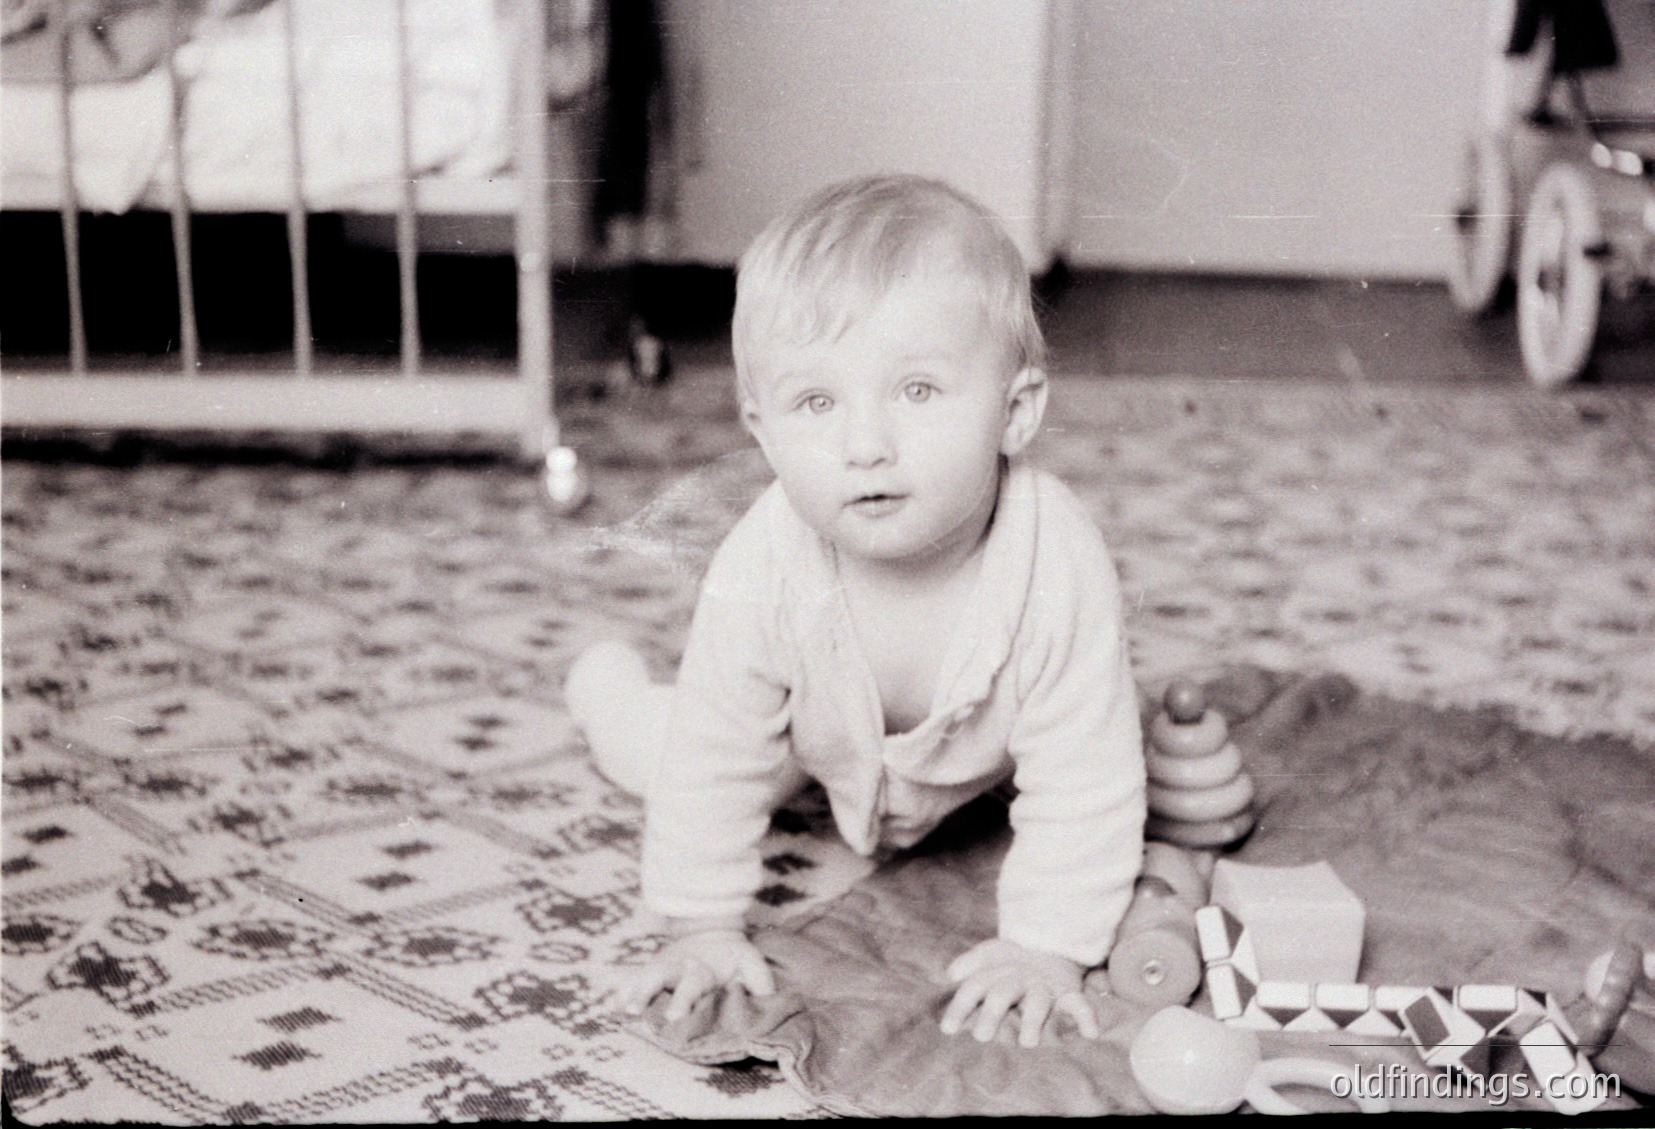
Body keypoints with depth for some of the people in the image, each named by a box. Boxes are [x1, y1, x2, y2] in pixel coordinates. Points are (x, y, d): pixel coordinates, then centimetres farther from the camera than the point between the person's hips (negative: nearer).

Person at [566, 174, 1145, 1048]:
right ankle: (606, 686, 44)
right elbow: (714, 761, -27)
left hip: (982, 757, 1)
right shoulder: (761, 571, -42)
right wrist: (705, 927, -23)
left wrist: (1048, 947, -33)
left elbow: (1085, 788, -35)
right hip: (816, 735, 0)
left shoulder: (1058, 567, -46)